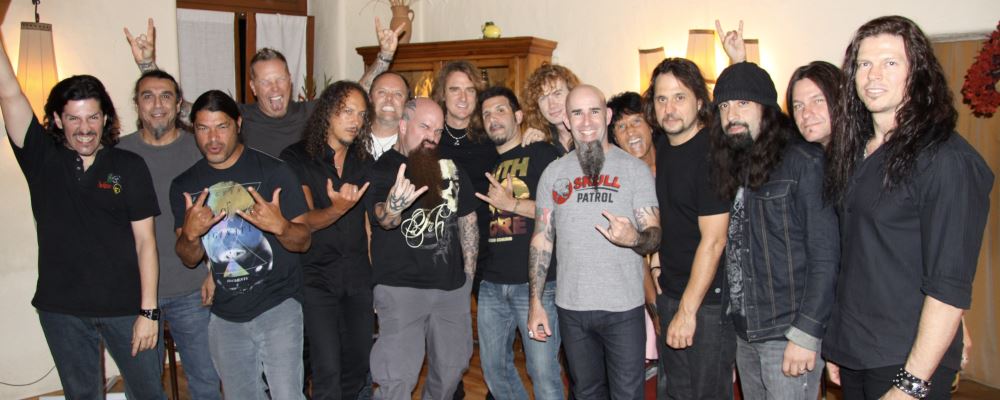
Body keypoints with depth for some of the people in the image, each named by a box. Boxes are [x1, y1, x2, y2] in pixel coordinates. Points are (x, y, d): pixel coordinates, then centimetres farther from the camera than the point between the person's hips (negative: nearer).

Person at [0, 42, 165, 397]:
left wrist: (148, 311, -9)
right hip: (61, 308, 1)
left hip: (124, 306, -1)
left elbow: (145, 240, -5)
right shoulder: (41, 157, 0)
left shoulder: (129, 166, -3)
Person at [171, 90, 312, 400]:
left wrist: (280, 226, -27)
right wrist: (190, 234, -16)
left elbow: (304, 241, -6)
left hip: (277, 306, -4)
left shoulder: (274, 171, -8)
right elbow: (189, 259, 6)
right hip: (224, 316, 4)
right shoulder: (185, 185, 4)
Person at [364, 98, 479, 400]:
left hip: (452, 286, 5)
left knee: (452, 366, 17)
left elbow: (467, 219, 15)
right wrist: (392, 207, -50)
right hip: (401, 287, -5)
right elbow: (382, 217, -25)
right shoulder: (382, 169, -7)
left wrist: (469, 273, 10)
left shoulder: (449, 167, 8)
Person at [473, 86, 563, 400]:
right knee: (494, 368, 14)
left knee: (543, 371, -1)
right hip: (491, 285, 6)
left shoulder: (543, 153, 0)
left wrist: (512, 204, -13)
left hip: (536, 283, -6)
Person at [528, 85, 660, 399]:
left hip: (623, 306, -3)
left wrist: (634, 238, -28)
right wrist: (535, 303, 3)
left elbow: (654, 235, -4)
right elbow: (542, 240, 8)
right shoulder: (554, 173, 6)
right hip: (571, 306, 3)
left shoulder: (635, 169, -2)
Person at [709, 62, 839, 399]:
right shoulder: (733, 166, 9)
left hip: (788, 333, -6)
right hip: (744, 331, 6)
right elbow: (734, 251, 10)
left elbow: (825, 255, -15)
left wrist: (806, 334, -18)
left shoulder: (804, 162, -11)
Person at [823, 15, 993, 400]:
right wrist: (836, 345, 10)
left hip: (905, 364, -6)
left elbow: (950, 287, -18)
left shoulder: (945, 158, -15)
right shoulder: (855, 150, 7)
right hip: (852, 355, 7)